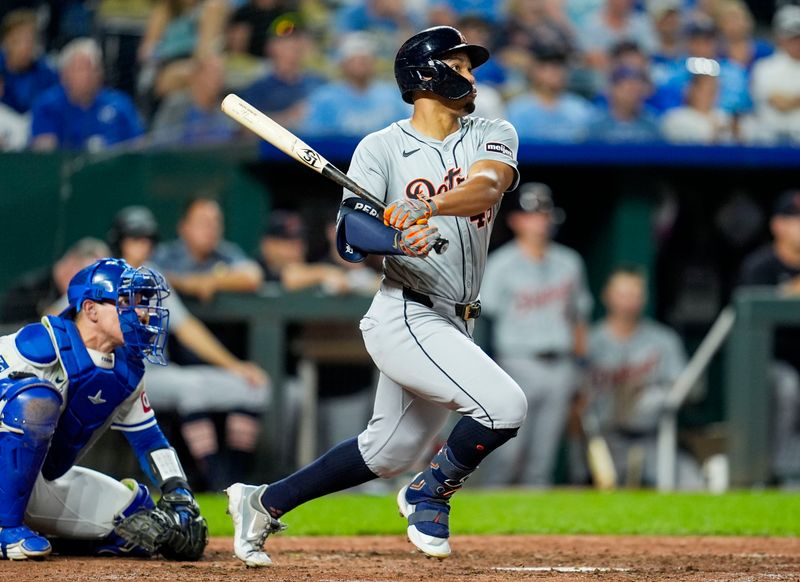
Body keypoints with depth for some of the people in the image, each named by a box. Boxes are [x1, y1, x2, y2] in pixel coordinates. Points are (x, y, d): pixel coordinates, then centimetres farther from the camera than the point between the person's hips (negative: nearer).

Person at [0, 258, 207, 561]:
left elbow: (148, 439, 14)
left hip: (47, 485, 8)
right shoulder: (44, 343, -17)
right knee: (37, 398, -35)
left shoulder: (127, 372, 7)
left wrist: (179, 496, 0)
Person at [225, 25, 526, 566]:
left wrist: (430, 205, -37)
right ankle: (431, 494, 1)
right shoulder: (383, 147, -4)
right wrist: (396, 238, -37)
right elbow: (349, 236, -15)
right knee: (504, 404, -22)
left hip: (454, 327, 6)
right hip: (405, 316, -6)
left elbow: (486, 187, -16)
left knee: (388, 452, 14)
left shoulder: (493, 136, 6)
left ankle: (263, 503, 28)